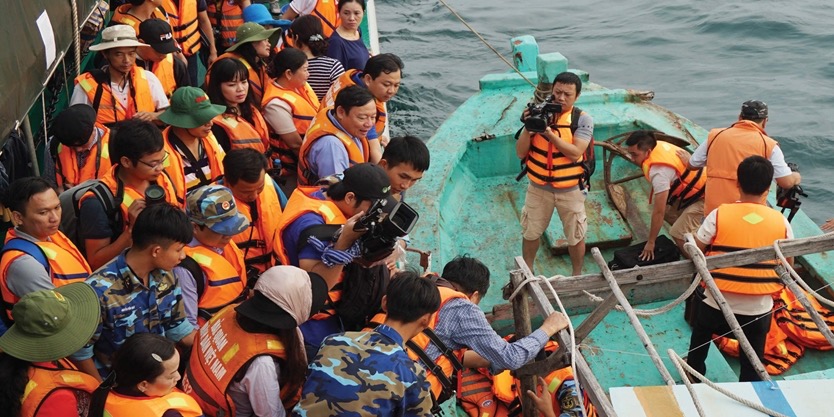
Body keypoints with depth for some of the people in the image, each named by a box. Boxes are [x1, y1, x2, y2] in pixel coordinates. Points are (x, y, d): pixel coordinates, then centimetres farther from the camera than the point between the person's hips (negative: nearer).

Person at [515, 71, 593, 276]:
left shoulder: (583, 119, -13)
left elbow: (575, 153, -25)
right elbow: (521, 153, -8)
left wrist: (549, 132, -32)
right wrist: (528, 128, -24)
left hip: (570, 189, -2)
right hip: (538, 187, 2)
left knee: (575, 237, 13)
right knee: (530, 232, 18)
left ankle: (577, 275, 35)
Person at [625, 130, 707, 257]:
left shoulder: (659, 172, -31)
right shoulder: (658, 145, -6)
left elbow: (658, 212, -27)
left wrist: (650, 243, -16)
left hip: (704, 196, -10)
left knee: (678, 234, -18)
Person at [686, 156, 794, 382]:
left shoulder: (719, 215, -13)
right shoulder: (781, 222, -6)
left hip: (716, 304, 0)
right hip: (758, 310, 0)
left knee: (701, 332, 32)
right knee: (751, 369, 16)